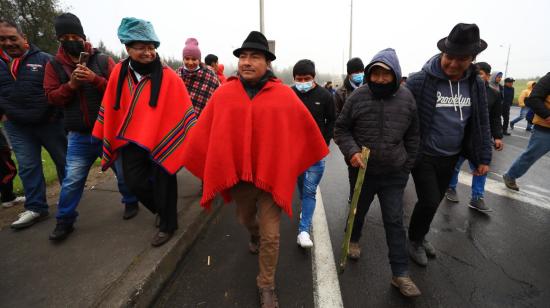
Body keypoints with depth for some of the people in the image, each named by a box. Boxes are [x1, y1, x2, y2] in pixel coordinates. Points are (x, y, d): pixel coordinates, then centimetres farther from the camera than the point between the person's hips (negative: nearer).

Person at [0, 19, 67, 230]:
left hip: (49, 122, -3)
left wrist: (56, 113, -7)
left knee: (63, 161, 8)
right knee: (28, 168, 5)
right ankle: (36, 208, 12)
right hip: (17, 127, 3)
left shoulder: (43, 59, -3)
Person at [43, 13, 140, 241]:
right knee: (72, 180, 6)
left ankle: (130, 202, 35)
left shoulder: (103, 61, -2)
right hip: (79, 136, 2)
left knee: (123, 172, 12)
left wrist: (95, 79, -21)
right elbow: (51, 97, 1)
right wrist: (71, 84, -15)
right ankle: (65, 221, 24)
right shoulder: (54, 65, 5)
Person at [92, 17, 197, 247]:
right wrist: (102, 134, 14)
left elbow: (184, 109, -11)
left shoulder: (168, 76, -12)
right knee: (134, 182, 8)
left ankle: (167, 224, 28)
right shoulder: (120, 72, 0)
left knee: (162, 183, 6)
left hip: (161, 139, -4)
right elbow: (110, 107, 9)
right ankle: (162, 209, 36)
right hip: (132, 139, 4)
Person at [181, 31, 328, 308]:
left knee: (271, 235, 4)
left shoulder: (285, 95, -8)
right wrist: (208, 167, 4)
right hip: (236, 173, 3)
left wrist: (296, 165, 9)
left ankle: (266, 285, 28)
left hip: (272, 174, -2)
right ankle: (254, 236, 64)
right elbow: (204, 133, 0)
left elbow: (305, 131, 1)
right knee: (246, 219, 27)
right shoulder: (223, 94, -4)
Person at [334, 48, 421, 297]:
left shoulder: (406, 98, -4)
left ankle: (400, 274, 18)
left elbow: (412, 135, 6)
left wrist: (407, 164, 5)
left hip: (394, 174, 1)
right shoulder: (358, 97, -10)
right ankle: (353, 239, 51)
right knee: (358, 210, 20)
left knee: (395, 221, 5)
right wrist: (351, 151, -19)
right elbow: (341, 129, -4)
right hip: (362, 170, 0)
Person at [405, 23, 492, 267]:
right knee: (429, 202, -4)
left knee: (435, 201, 16)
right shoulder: (420, 81, -16)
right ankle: (414, 240, 23)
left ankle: (420, 236, 39)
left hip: (450, 158, 5)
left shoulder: (476, 84, 1)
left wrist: (484, 158, 8)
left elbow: (482, 123, 8)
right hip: (423, 155, -5)